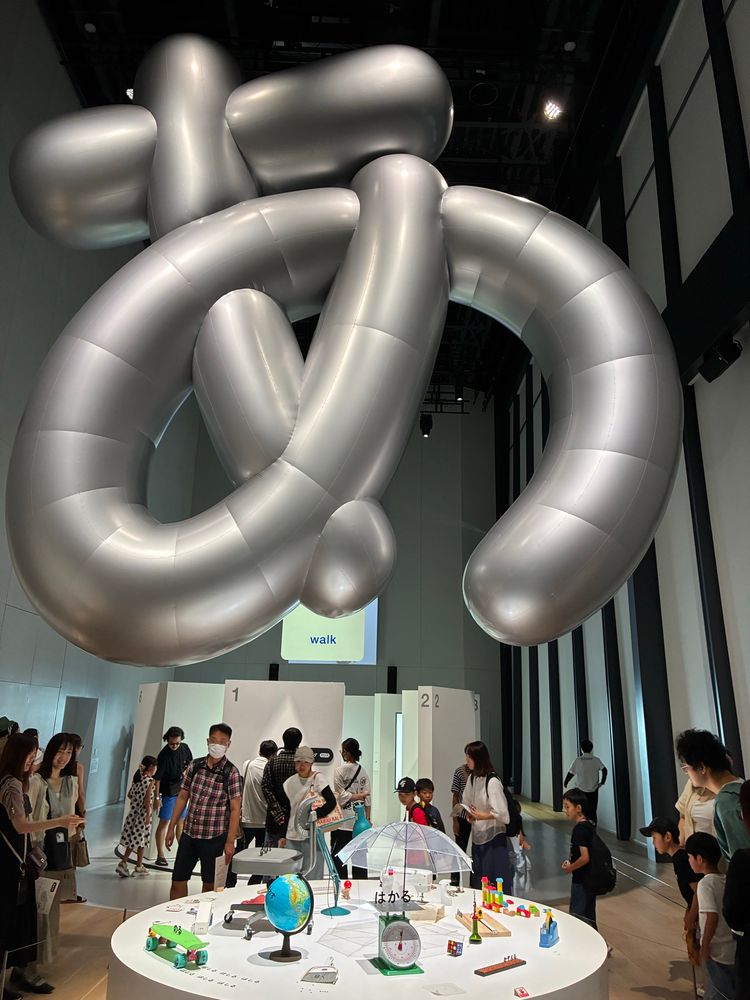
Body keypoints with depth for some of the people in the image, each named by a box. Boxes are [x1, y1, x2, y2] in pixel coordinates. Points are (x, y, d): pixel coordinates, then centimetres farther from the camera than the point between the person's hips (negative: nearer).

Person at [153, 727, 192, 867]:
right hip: (168, 792, -6)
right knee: (164, 822, -2)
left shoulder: (185, 748, -3)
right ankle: (160, 855, 5)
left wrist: (186, 771, -7)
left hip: (181, 790, 6)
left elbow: (190, 763, 14)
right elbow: (157, 777, -19)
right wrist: (157, 797, -23)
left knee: (180, 821, 15)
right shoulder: (164, 755, -20)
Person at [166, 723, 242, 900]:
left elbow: (235, 809, -10)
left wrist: (230, 842, -13)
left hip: (214, 837, -4)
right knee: (177, 881, 9)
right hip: (189, 834, 4)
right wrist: (171, 828, 9)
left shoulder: (231, 773, -11)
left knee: (209, 884, 10)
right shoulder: (195, 765, 1)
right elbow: (182, 797, 10)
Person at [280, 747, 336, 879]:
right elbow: (287, 811, 12)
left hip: (312, 835, -4)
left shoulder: (317, 778, -7)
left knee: (312, 876, -1)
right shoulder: (289, 783, 5)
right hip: (292, 835, 4)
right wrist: (283, 836, 10)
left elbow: (332, 802, -15)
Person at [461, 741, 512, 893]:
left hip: (493, 837, -7)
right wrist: (469, 814, -4)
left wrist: (482, 816, -22)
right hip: (477, 836, 7)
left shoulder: (492, 782, -20)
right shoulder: (472, 778, 2)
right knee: (477, 881, 14)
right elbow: (466, 803, 15)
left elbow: (501, 813, -19)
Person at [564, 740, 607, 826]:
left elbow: (570, 773, -4)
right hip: (593, 790, 1)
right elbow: (604, 770, -14)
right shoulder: (596, 760, -2)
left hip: (581, 790, -1)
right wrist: (602, 782, 0)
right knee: (592, 812, 10)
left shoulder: (578, 760, -4)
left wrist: (565, 783, 11)